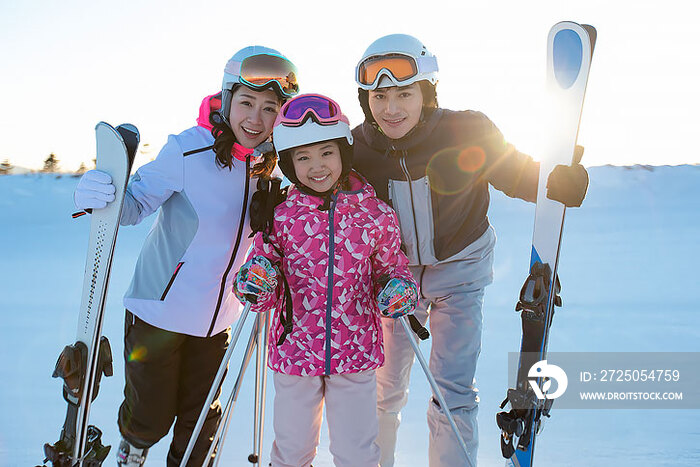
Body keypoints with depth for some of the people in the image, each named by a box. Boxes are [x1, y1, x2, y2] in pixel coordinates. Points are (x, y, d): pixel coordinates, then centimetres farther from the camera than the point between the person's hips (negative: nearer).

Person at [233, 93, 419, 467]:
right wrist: (256, 285, -22)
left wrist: (398, 287, -13)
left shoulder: (375, 215, -6)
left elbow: (390, 267, 9)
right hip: (294, 350, 1)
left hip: (356, 354, 0)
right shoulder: (280, 217, -6)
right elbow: (269, 295, 1)